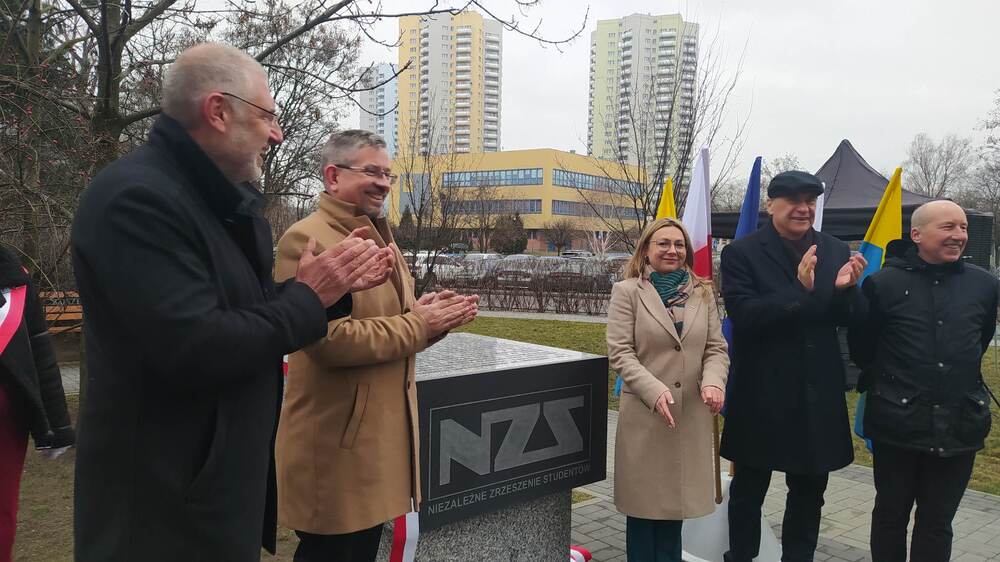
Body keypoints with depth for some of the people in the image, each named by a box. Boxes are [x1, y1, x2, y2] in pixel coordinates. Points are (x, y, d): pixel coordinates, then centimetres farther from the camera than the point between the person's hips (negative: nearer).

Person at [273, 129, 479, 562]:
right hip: (334, 438, -9)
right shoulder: (306, 239, -16)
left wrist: (434, 315, -3)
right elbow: (329, 339, -25)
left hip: (382, 429, 9)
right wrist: (418, 324, -18)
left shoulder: (380, 237, 14)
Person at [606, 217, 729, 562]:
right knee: (645, 503, 7)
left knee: (676, 501, 14)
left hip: (691, 415, 3)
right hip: (644, 414, -3)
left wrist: (714, 381, -14)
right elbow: (620, 352, -8)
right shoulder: (627, 291, -1)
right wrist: (655, 391, -21)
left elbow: (716, 348, 7)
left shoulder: (702, 292, 11)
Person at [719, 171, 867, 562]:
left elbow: (848, 320, 4)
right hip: (761, 394, -4)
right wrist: (800, 290, -29)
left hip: (818, 394, 4)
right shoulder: (741, 253, -9)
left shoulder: (835, 251, 4)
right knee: (748, 491, 13)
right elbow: (743, 316, -19)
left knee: (809, 492, 17)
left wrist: (845, 289, -18)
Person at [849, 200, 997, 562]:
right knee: (891, 514, 14)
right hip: (897, 423, -2)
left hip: (959, 424, 3)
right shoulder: (883, 283, -9)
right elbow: (861, 346, 3)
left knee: (937, 522, 14)